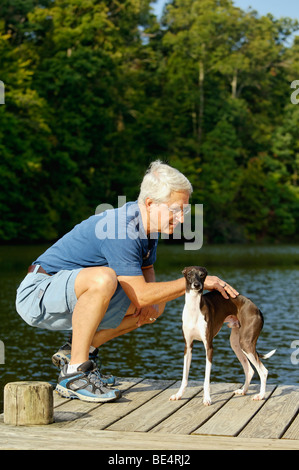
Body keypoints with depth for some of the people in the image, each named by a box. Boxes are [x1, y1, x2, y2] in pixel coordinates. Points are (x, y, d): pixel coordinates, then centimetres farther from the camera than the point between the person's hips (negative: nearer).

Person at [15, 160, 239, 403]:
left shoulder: (148, 223, 2)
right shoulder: (120, 229, -27)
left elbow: (147, 269, 19)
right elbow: (140, 295, -25)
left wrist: (151, 301, -4)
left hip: (70, 300, 9)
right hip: (38, 294, -9)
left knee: (156, 305, 6)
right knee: (103, 278, -38)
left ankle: (77, 351, 10)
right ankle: (74, 373, -25)